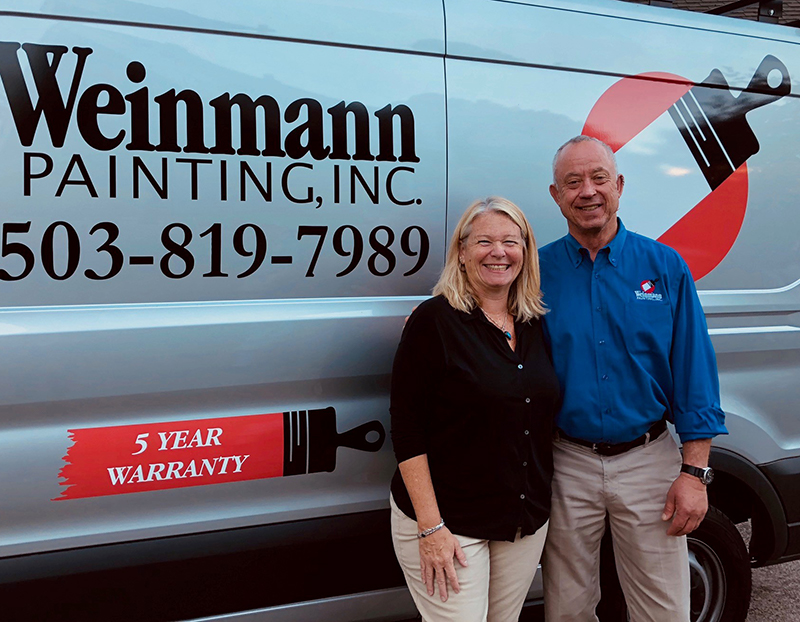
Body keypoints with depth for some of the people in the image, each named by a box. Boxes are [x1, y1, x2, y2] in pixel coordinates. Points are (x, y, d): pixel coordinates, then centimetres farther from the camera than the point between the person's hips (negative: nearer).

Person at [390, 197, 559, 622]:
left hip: (527, 522, 6)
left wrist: (537, 508, 9)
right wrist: (430, 527, -18)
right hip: (448, 521, -6)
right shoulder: (434, 320, -11)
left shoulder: (536, 324, 6)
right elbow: (407, 431, -14)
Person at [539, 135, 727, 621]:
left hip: (648, 461, 0)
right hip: (567, 464, 1)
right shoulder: (539, 270, -2)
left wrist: (694, 471, -6)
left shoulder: (665, 267, -2)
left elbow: (694, 374, -2)